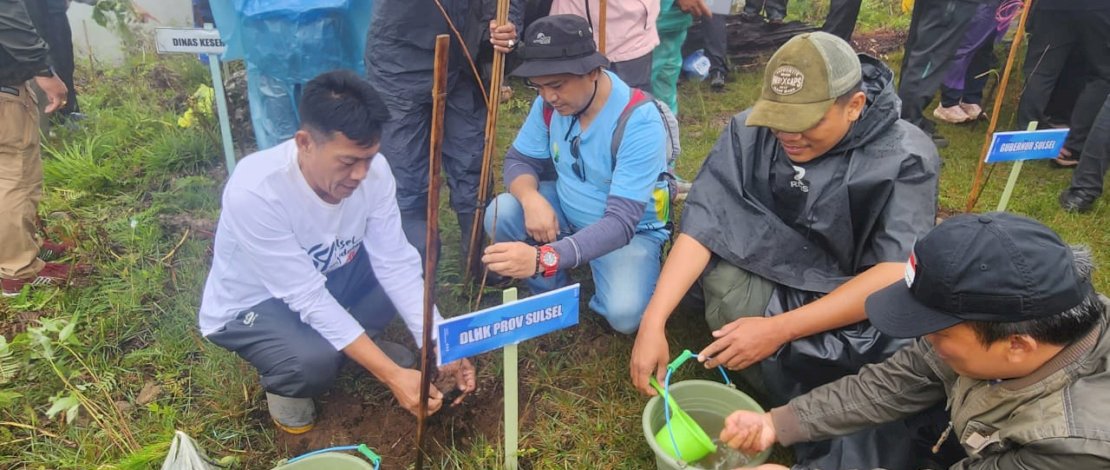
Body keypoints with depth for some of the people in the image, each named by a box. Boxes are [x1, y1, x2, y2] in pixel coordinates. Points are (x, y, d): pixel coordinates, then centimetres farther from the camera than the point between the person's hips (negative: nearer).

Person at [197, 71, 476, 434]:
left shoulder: (373, 169, -21)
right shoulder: (254, 191, -36)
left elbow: (395, 262, -18)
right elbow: (308, 297, -34)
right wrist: (392, 375, -36)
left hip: (328, 276, 5)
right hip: (251, 305, -5)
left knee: (414, 258, -15)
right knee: (314, 361, -34)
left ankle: (353, 340, 6)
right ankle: (283, 383, 3)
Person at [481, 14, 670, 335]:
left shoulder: (640, 122, -31)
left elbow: (620, 223, -37)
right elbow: (519, 160, -3)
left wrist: (544, 258, -52)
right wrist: (531, 199, -29)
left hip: (631, 230, -5)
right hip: (567, 212, 5)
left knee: (624, 314, -30)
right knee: (500, 214, -21)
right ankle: (552, 294, 3)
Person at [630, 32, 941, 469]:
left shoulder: (906, 158, -19)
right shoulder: (749, 131, -13)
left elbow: (896, 275, -26)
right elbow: (704, 222, -19)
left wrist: (778, 330, -35)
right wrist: (653, 321, -30)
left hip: (859, 309, -2)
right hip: (769, 280, 3)